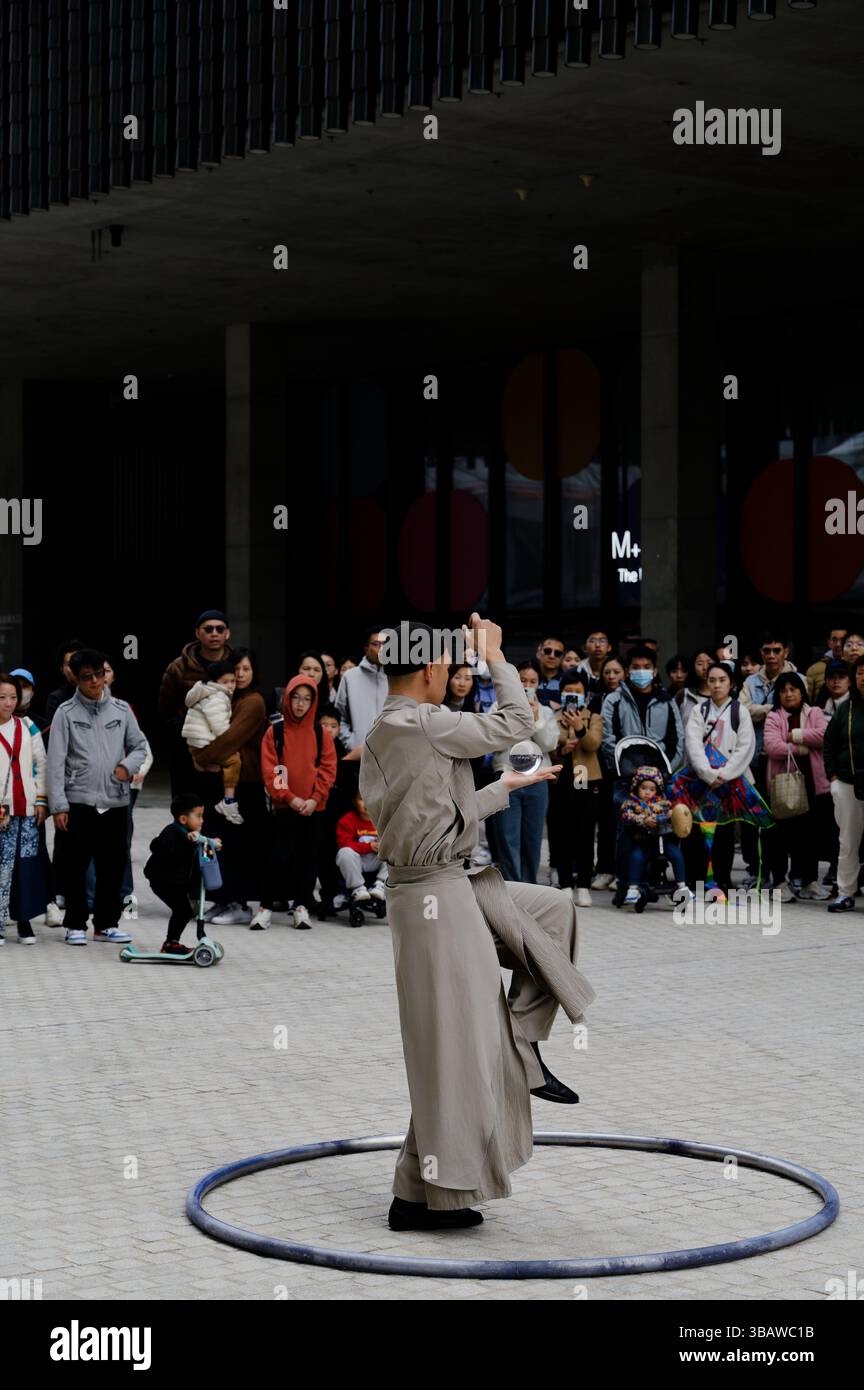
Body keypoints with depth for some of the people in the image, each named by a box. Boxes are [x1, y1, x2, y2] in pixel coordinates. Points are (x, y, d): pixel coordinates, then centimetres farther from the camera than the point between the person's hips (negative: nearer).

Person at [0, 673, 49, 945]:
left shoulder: (27, 726, 12)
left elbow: (41, 764, 14)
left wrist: (41, 800, 5)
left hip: (28, 809, 3)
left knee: (28, 865, 1)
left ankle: (24, 920, 10)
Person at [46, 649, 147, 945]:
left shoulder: (121, 710, 7)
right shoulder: (66, 713, -2)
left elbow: (140, 745, 16)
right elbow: (56, 762, -5)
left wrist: (128, 765, -7)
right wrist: (58, 805, -10)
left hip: (116, 800, 3)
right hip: (79, 801, -3)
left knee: (113, 865, 7)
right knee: (76, 866, 1)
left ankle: (106, 923, 18)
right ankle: (75, 924, 12)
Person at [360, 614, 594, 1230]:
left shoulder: (381, 735, 11)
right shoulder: (424, 724, -19)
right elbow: (516, 723, -8)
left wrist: (507, 786, 27)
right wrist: (494, 654, 4)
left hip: (453, 887, 10)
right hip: (436, 899, -10)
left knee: (553, 910, 18)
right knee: (452, 1046, -4)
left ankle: (523, 1048, 16)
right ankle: (424, 1196, 5)